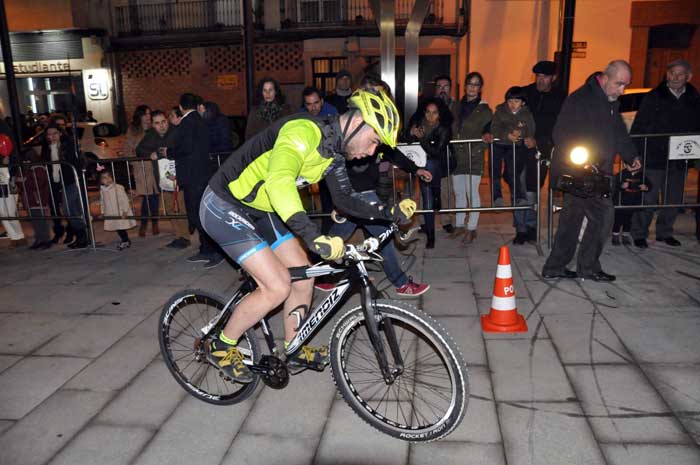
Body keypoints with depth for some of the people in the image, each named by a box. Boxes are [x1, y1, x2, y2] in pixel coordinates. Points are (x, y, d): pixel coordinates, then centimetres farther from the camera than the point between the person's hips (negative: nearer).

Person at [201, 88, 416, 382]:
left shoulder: (334, 152, 0)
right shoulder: (304, 132, -29)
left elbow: (345, 200, 8)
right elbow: (279, 182, -46)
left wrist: (389, 213, -3)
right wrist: (314, 236, -56)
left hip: (258, 211, 9)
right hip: (223, 208, -9)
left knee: (303, 277, 6)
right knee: (278, 287, -13)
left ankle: (293, 349, 27)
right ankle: (222, 348, 10)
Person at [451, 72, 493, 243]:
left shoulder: (485, 110, 0)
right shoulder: (457, 107, 13)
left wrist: (475, 150, -15)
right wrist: (451, 150, 4)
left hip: (474, 158, -4)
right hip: (457, 156, 5)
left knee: (472, 192, -5)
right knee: (458, 192, 11)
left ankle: (471, 229, 4)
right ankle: (459, 226, 23)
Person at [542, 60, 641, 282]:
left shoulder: (612, 102, 14)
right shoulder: (580, 99, -15)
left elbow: (619, 133, 22)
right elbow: (560, 135, -20)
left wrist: (631, 156, 7)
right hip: (577, 172, -9)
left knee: (572, 219, 11)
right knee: (602, 215, -7)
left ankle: (554, 268, 20)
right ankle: (588, 267, 8)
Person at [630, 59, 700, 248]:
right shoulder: (654, 97, -4)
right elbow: (637, 128, -6)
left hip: (678, 161, 4)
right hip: (653, 159, -4)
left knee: (673, 200, 13)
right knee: (648, 199, -1)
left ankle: (665, 232, 29)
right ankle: (639, 234, 13)